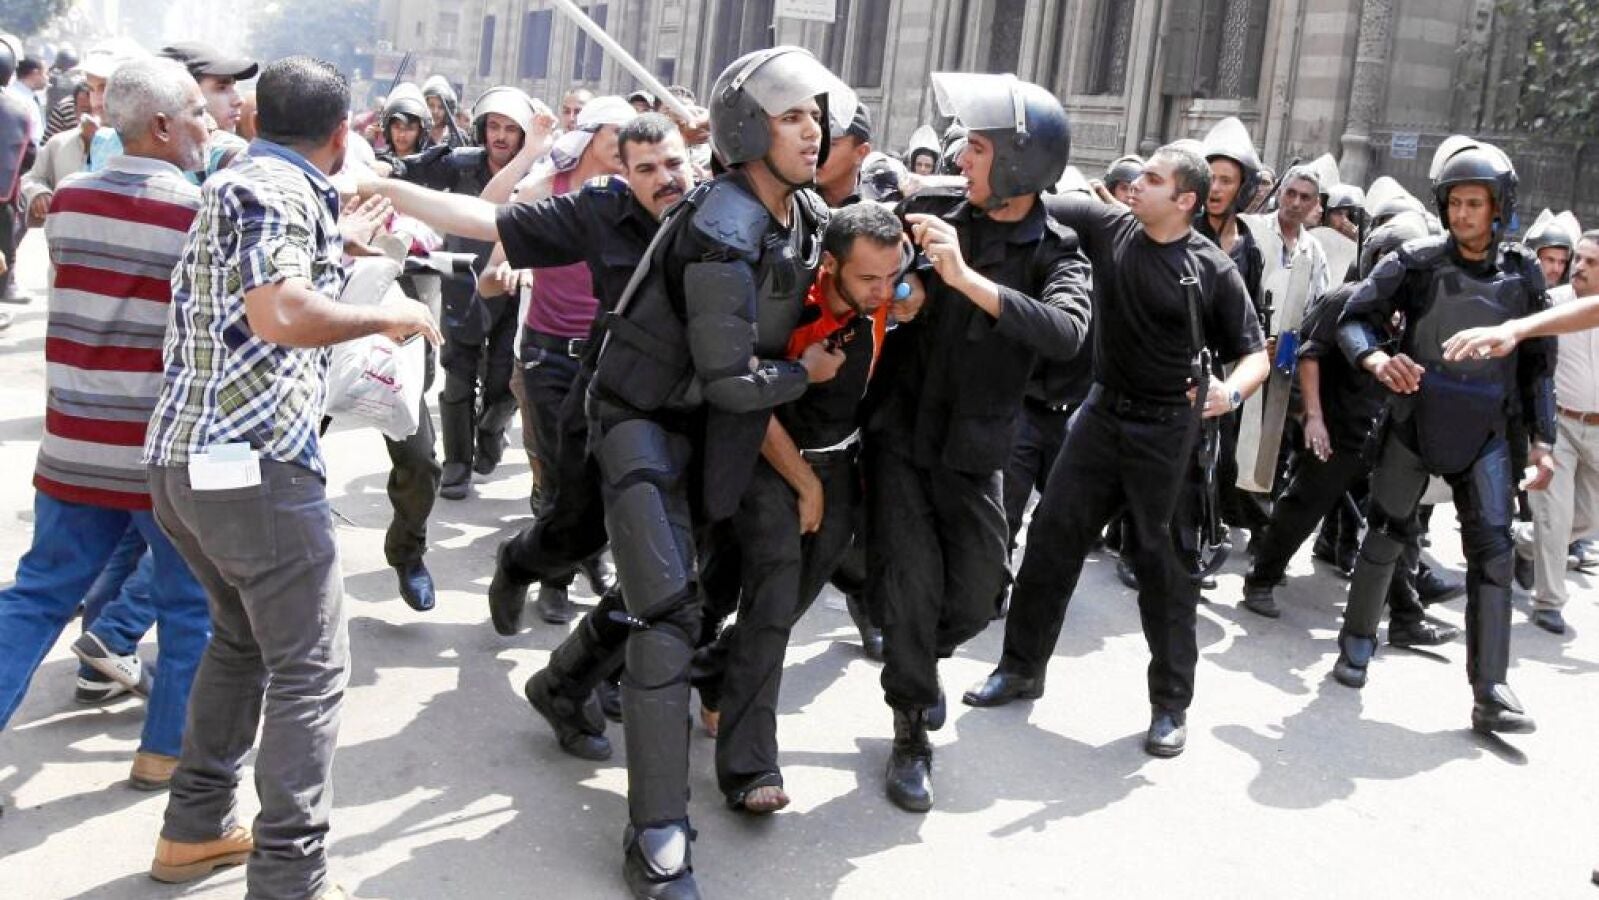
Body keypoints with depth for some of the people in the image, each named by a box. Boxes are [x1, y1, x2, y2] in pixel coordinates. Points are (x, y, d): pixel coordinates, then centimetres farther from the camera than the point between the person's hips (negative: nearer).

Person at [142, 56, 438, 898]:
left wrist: (343, 248, 35)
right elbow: (281, 315, -28)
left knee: (242, 639, 24)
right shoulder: (278, 193, -11)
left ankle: (196, 827, 32)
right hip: (253, 461, -10)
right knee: (310, 669, -2)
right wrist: (386, 315, -13)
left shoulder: (234, 183, 18)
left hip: (187, 456, 10)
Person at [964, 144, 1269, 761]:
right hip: (1104, 413, 4)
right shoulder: (1109, 228, -1)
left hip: (1170, 431, -4)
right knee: (1052, 537, 6)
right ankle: (1021, 666, 22)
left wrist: (1231, 392, -24)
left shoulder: (1213, 270, -10)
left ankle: (1171, 704, 16)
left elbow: (1255, 355, -4)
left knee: (1164, 564, 3)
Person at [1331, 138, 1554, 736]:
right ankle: (1358, 641, 29)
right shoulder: (1417, 263, -6)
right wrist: (1377, 359, -28)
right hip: (1413, 420, -1)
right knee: (1386, 536, 9)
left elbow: (1538, 365, 8)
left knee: (1493, 553, -4)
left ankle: (1490, 692, -1)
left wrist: (1541, 440, 4)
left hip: (1485, 433, 1)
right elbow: (1355, 318, -7)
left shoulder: (1523, 275, 1)